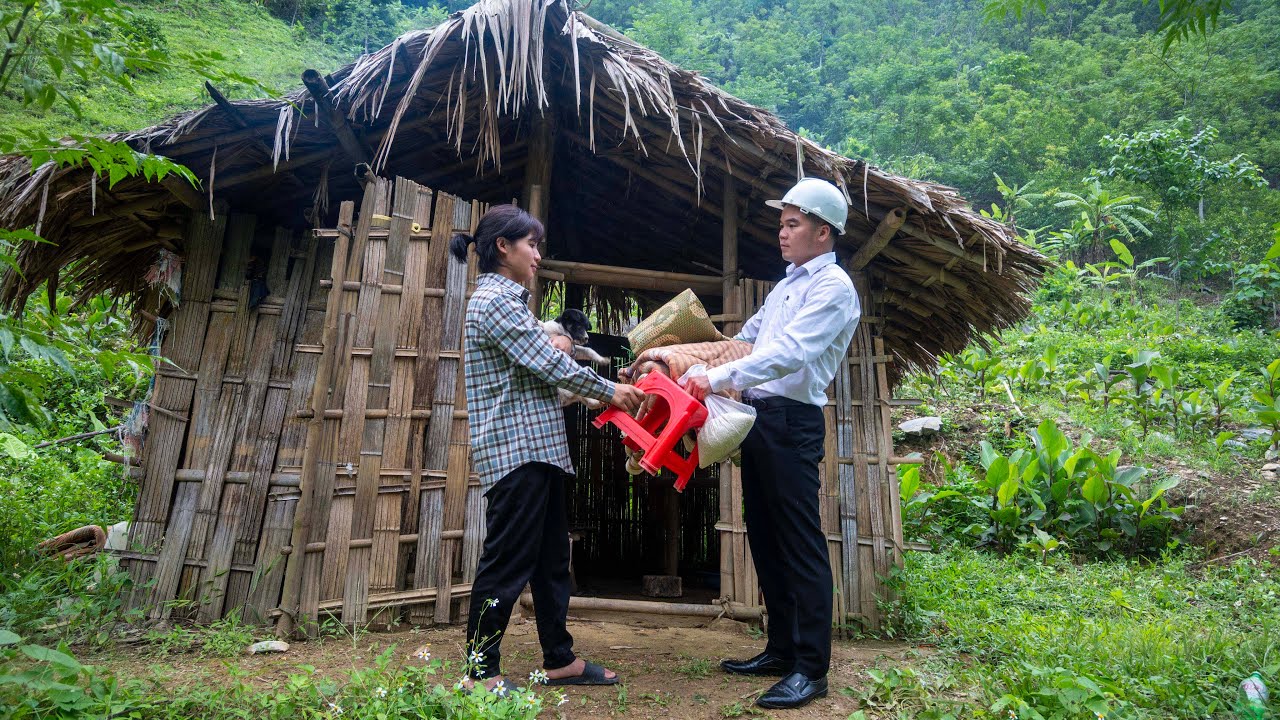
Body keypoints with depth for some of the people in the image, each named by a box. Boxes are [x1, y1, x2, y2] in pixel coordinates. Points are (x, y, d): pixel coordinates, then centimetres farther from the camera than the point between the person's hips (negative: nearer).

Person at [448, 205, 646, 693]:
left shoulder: (507, 299, 19)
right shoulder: (494, 299, -12)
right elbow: (550, 364, -15)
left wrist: (597, 394, 13)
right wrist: (609, 392, -4)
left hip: (539, 447, 10)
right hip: (516, 448, -10)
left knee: (551, 557, 14)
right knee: (509, 560, -3)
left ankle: (559, 659, 24)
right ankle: (480, 670, 9)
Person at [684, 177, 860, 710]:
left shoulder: (833, 287, -9)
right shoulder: (786, 285, 20)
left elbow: (790, 353, -23)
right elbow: (745, 338, 28)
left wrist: (720, 377, -25)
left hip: (792, 422, -9)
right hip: (758, 417, 9)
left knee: (800, 544, -5)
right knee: (764, 538, 13)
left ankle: (811, 668, 4)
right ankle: (781, 650, 24)